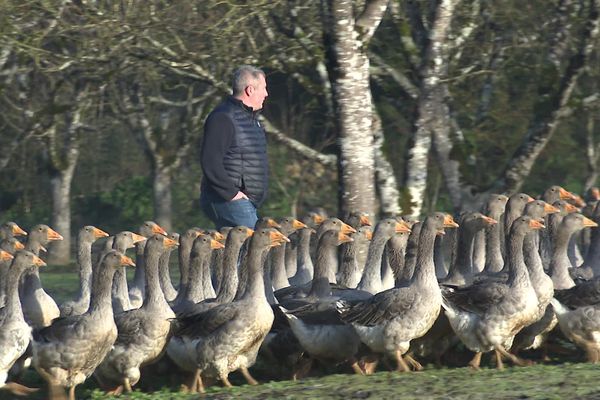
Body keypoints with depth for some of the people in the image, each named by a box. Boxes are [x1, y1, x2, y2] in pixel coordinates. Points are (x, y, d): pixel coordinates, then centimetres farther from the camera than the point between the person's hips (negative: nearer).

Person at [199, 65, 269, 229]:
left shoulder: (250, 117, 19)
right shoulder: (223, 118, -14)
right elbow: (209, 161, -22)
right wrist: (231, 193, -20)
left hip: (247, 202, 10)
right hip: (229, 202, -10)